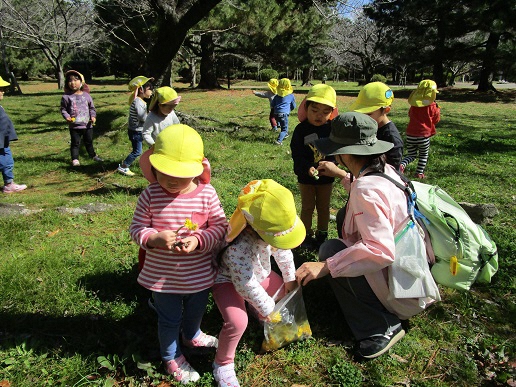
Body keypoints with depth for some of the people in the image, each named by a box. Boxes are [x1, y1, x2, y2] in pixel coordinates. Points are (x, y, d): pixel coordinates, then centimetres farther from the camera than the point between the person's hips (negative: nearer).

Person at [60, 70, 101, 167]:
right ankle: (75, 159, 11)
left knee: (89, 141, 19)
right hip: (74, 126, -2)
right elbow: (63, 109, -1)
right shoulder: (66, 97, -5)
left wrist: (93, 116, -7)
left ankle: (93, 155, 35)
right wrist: (67, 117, -18)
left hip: (88, 124, 2)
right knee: (75, 143, 4)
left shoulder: (86, 95, 1)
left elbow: (92, 108, 8)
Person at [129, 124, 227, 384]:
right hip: (162, 275, -2)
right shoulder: (150, 195, -17)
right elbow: (136, 228, -9)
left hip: (199, 274, 2)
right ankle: (171, 358, 48)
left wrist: (199, 241, -27)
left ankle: (192, 336, 63)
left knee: (195, 311, 29)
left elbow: (221, 226, -11)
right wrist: (154, 238, -30)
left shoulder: (207, 194, -16)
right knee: (169, 319, 19)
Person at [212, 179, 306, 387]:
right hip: (229, 280, -7)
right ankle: (222, 364, 0)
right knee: (238, 321, -26)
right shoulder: (239, 247, -43)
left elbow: (283, 252, 0)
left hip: (258, 273, 8)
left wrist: (290, 278, 9)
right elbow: (245, 285, -33)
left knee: (283, 289, 13)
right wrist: (266, 307, -20)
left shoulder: (273, 228, -22)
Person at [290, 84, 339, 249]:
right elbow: (297, 155, -16)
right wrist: (308, 168, -31)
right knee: (307, 207, 11)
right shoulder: (301, 130, -12)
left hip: (326, 176, 2)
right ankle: (307, 235, 27)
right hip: (306, 176, -1)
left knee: (323, 207, 15)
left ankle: (322, 235, 31)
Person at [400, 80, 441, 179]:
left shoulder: (413, 104, 2)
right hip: (424, 134, -3)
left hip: (410, 133, 3)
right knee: (423, 155, 17)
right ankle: (419, 173, 17)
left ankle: (401, 165, -11)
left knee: (411, 155, 15)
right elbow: (436, 120, 3)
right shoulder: (432, 106, -9)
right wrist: (438, 109, 16)